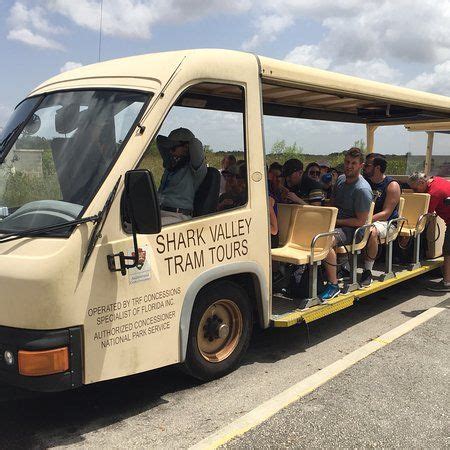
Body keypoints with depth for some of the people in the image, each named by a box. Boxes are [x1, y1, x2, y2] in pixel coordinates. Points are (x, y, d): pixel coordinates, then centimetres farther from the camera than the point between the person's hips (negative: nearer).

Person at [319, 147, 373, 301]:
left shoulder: (362, 189, -16)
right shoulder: (341, 179, 10)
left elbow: (360, 221, -16)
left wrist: (336, 221, -15)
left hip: (351, 229, -9)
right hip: (335, 224, 9)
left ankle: (333, 285, -23)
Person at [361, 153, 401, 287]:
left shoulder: (392, 186, -9)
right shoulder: (364, 181, 8)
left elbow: (385, 213, -16)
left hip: (386, 222, -5)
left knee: (371, 231, -38)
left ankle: (367, 271, -26)